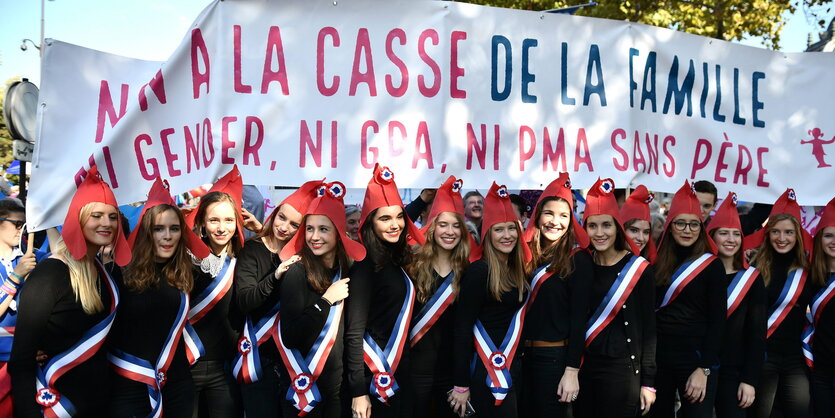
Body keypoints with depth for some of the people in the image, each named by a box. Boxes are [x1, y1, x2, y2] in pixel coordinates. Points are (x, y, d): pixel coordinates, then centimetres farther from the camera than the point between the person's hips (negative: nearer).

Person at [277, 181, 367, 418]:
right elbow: (289, 337, -21)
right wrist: (326, 300, -20)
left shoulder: (345, 269, 3)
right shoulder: (297, 272, -14)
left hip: (338, 383, 5)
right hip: (303, 387, -5)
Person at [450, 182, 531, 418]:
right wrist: (461, 384, -15)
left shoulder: (517, 269, 8)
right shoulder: (479, 271, -13)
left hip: (513, 369, 7)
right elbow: (462, 328, -14)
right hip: (487, 372, -7)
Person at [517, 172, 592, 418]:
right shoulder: (528, 253, 7)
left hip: (555, 356, -5)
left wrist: (572, 371, -14)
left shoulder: (578, 259, -7)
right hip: (522, 354, 5)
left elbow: (578, 318, -10)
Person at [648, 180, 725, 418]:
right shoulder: (658, 264, 6)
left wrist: (704, 369, -11)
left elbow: (717, 321, -5)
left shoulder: (712, 266, -2)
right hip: (658, 356, 3)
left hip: (696, 357, -3)